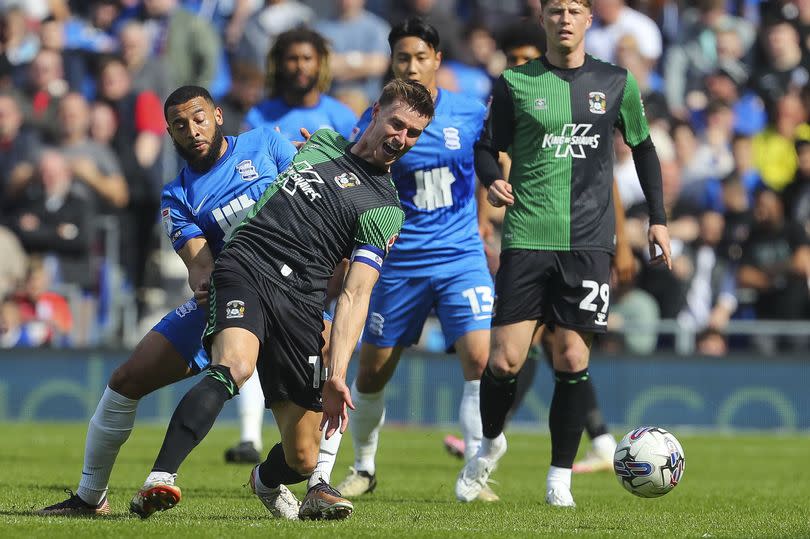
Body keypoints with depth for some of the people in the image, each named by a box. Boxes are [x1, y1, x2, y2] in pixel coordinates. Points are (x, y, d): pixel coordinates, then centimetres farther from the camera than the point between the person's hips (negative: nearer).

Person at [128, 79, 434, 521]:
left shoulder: (384, 211, 7)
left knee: (302, 458, -2)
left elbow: (355, 295, -3)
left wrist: (336, 374, -13)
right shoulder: (323, 141, 18)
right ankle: (159, 482, -41)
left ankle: (266, 481, 37)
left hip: (298, 298, -1)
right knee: (234, 365, -34)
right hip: (244, 266, 1)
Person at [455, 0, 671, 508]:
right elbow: (488, 146, 10)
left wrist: (658, 218, 14)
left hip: (589, 241, 1)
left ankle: (560, 476, 8)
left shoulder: (617, 83, 7)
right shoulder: (515, 82, 4)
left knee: (573, 358, -4)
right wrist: (492, 179, -12)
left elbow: (643, 146, 18)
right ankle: (491, 443, 22)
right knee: (505, 359, -6)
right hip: (527, 237, -1)